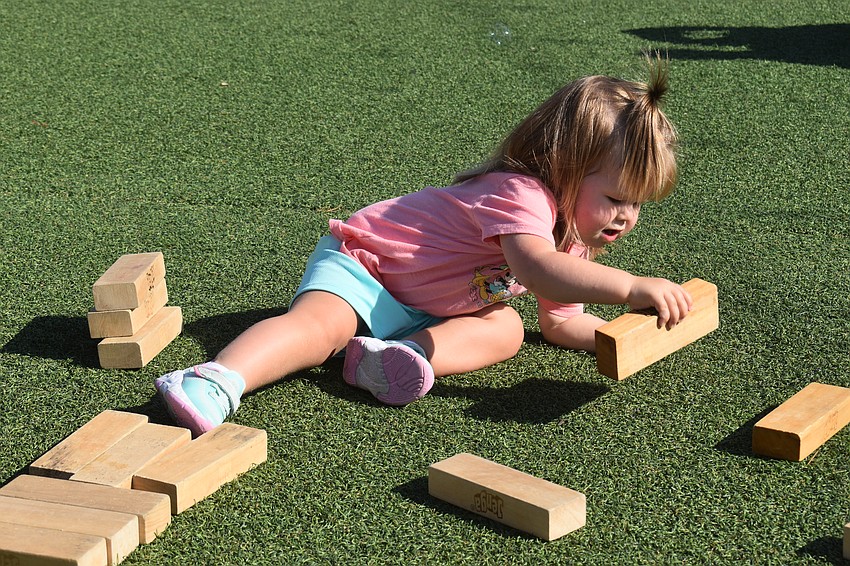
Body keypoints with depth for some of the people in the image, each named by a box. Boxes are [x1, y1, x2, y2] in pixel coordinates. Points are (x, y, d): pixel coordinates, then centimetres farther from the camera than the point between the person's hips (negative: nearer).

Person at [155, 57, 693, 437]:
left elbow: (560, 320, 7)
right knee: (320, 324, -35)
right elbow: (538, 270, -50)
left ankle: (393, 354, -30)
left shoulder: (570, 238, 3)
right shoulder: (520, 194, -30)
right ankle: (217, 382, -49)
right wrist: (632, 287, -55)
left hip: (426, 311, 9)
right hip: (361, 261, -9)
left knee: (505, 327, -14)